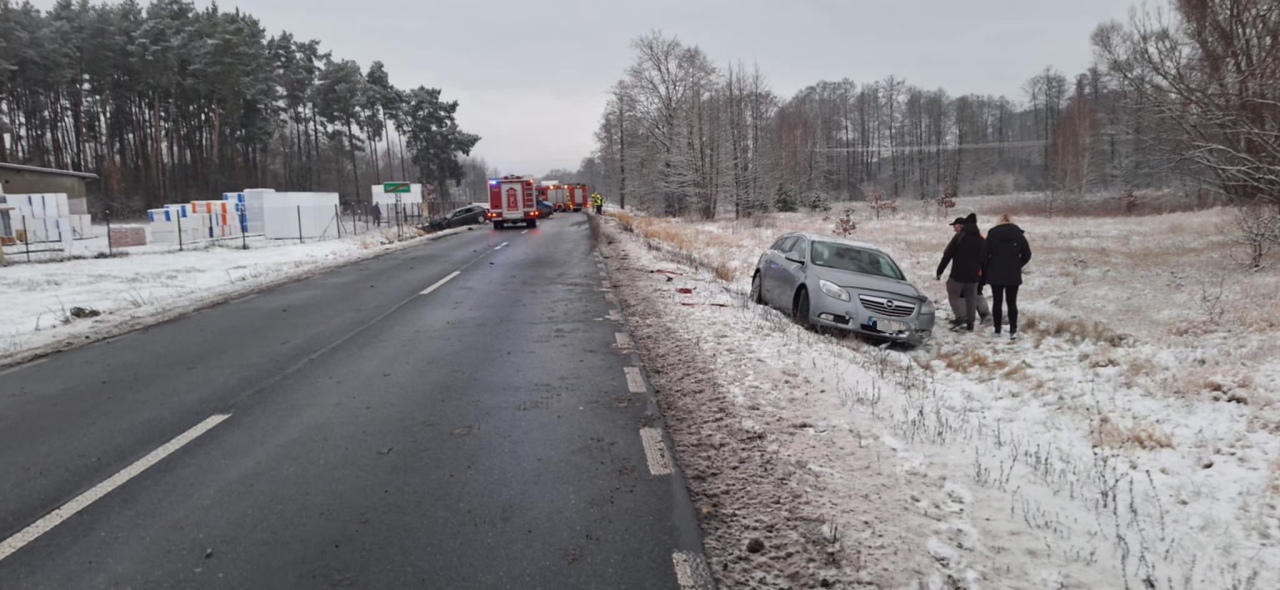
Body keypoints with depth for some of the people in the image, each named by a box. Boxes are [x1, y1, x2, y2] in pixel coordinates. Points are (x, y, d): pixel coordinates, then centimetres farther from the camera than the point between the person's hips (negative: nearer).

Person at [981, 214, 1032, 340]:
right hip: (1013, 275, 1)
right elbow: (1027, 254, 4)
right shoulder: (1018, 234, 2)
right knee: (1012, 303, 4)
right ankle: (1013, 331, -2)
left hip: (995, 274, -1)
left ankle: (997, 330, 9)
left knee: (997, 302, 6)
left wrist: (986, 271, 5)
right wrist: (1017, 266, 16)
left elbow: (984, 254, -5)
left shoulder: (992, 233, -2)